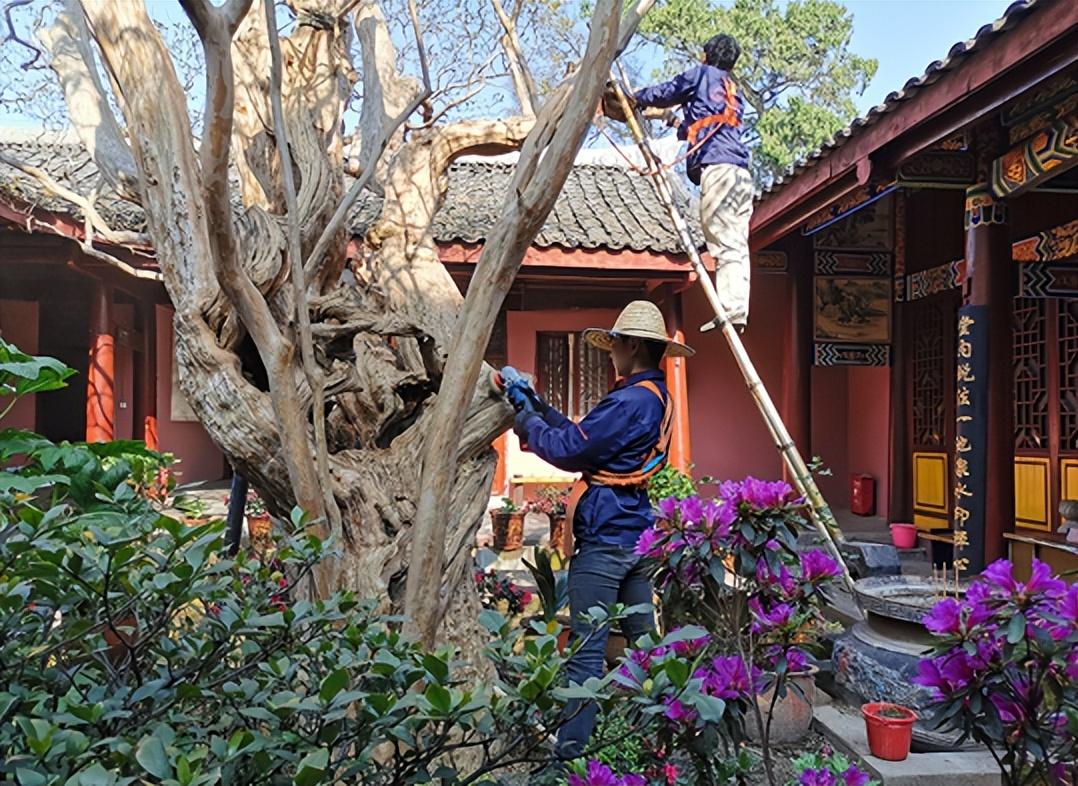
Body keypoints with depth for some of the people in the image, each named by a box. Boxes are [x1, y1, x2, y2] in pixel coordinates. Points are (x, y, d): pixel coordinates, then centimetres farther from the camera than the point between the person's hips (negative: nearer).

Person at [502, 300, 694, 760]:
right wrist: (534, 402, 12)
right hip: (638, 533, 10)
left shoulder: (631, 400, -18)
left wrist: (525, 418, -2)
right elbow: (583, 433, 15)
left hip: (605, 538, -10)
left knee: (587, 651, -4)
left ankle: (570, 753, 4)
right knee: (643, 640, 18)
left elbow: (569, 450, -16)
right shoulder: (656, 396, 14)